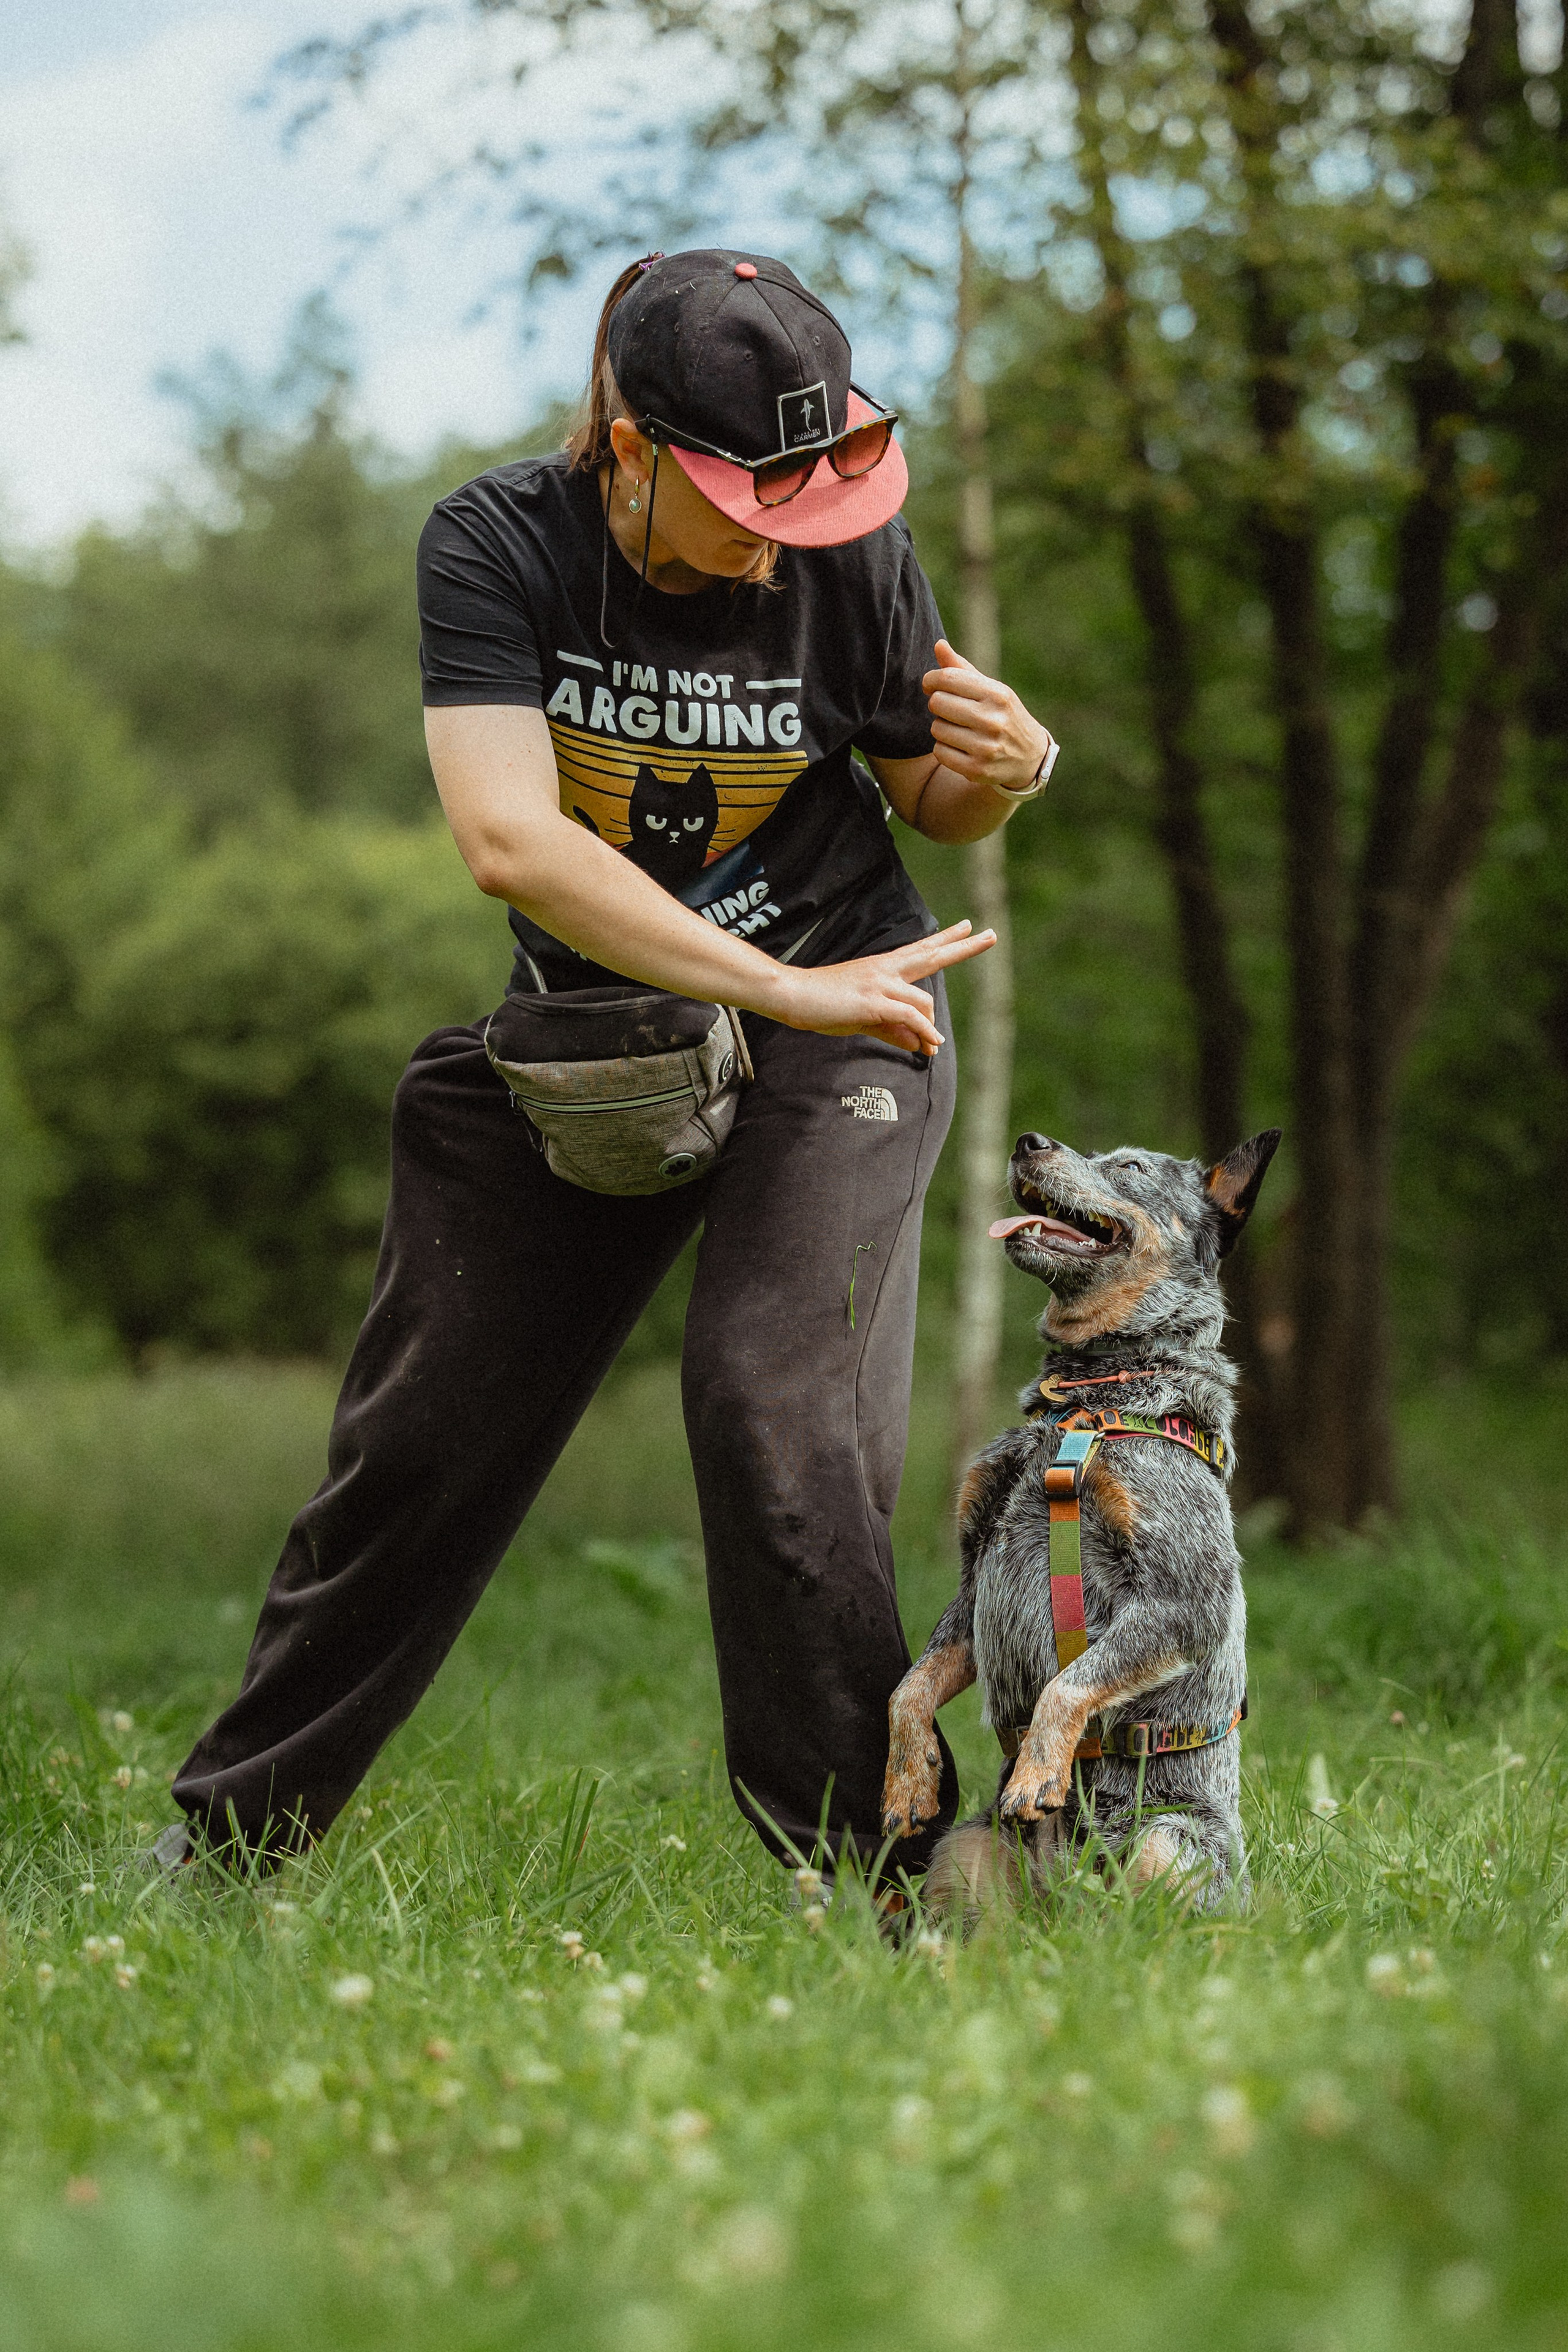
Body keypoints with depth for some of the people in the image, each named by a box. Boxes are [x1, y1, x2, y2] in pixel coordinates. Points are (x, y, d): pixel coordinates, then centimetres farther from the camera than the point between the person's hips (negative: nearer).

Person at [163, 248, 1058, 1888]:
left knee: (775, 1406, -20)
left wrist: (1007, 769, -21)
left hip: (829, 1029, -1)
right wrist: (779, 987, -33)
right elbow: (510, 840, -28)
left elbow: (930, 802, 4)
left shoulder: (851, 556, -13)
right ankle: (232, 1831, 22)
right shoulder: (497, 544, -17)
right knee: (424, 1430, 5)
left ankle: (872, 1877, -11)